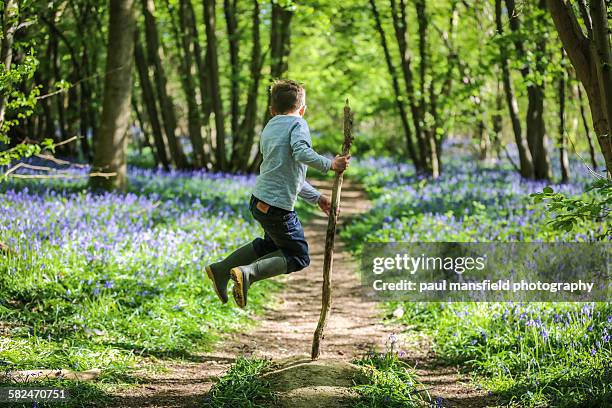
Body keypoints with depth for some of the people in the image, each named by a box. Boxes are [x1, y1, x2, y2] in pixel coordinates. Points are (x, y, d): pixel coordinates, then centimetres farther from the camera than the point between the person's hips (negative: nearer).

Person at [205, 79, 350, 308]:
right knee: (298, 257, 7)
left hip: (258, 201, 8)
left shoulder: (268, 129, 20)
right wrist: (330, 165, -14)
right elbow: (302, 153, -26)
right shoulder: (298, 124, -4)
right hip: (278, 207, -8)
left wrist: (317, 198, 28)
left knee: (272, 243, 31)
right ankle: (248, 273, -14)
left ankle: (221, 269, 25)